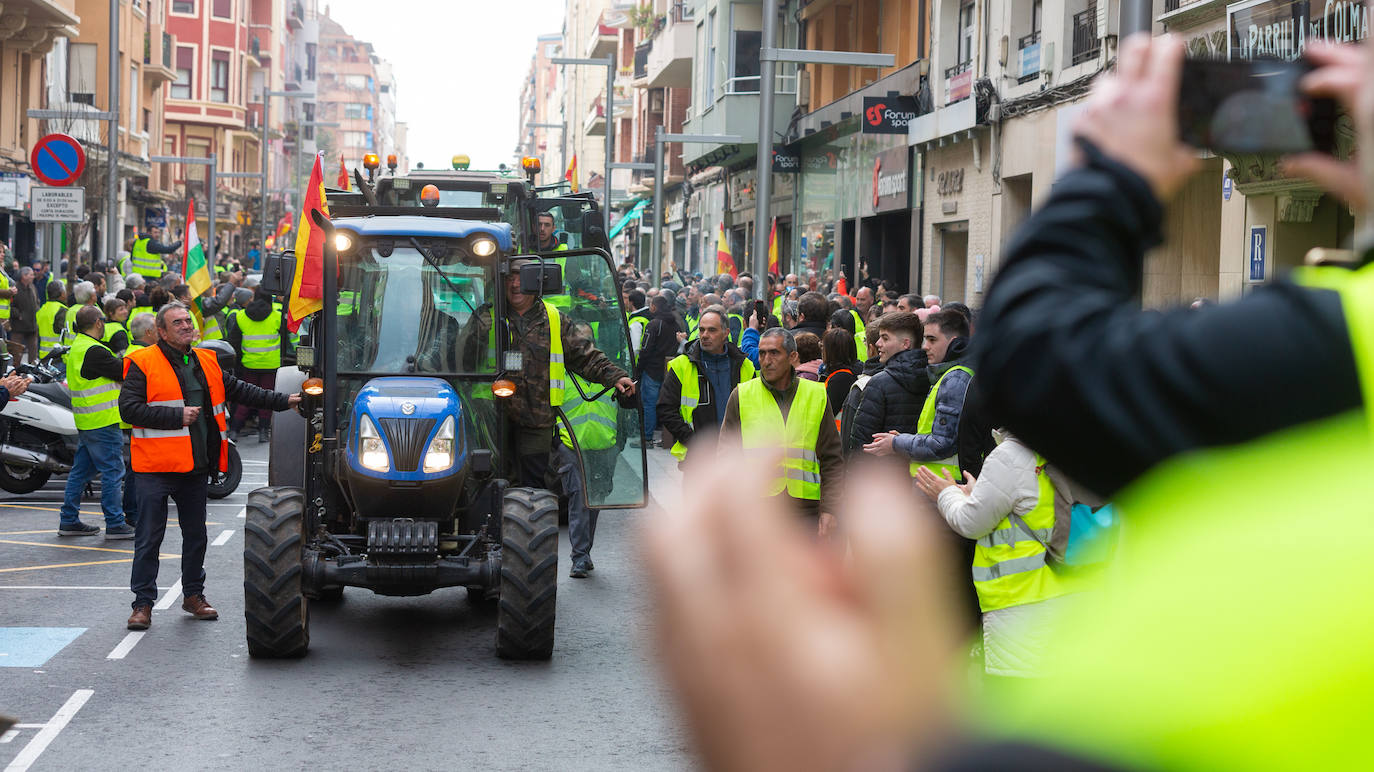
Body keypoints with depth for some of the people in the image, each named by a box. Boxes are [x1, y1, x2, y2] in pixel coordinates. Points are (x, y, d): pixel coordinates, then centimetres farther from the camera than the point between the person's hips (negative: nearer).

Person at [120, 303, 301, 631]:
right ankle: (143, 603, 6)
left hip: (196, 467, 6)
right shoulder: (143, 364, -6)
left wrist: (283, 401, 16)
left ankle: (194, 595, 28)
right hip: (157, 467, -6)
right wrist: (177, 416, -18)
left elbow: (240, 391, 21)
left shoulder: (206, 363, 13)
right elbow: (129, 408, -14)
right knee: (148, 538, -1)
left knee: (196, 535, 14)